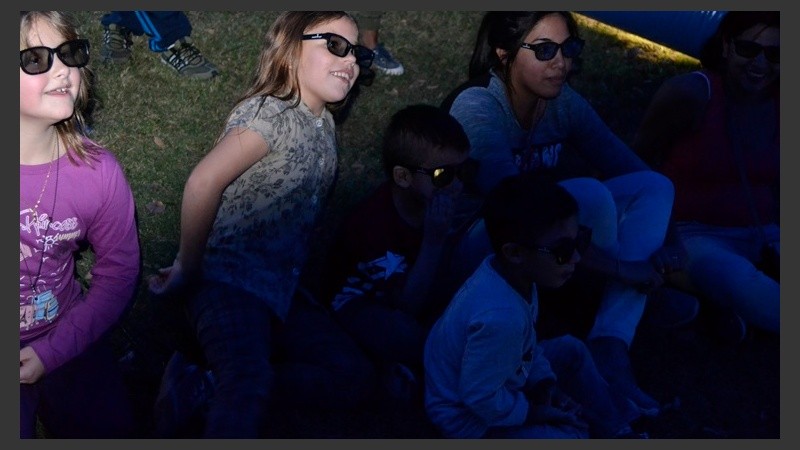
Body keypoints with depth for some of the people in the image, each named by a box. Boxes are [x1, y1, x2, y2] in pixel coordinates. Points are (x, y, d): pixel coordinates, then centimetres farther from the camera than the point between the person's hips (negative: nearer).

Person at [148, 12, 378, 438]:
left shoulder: (324, 124, 13)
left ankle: (204, 390, -4)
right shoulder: (270, 113, -13)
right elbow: (204, 183, -25)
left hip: (280, 291, 9)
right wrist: (187, 269, -17)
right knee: (251, 382, -32)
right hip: (228, 283, -9)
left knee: (355, 377, 0)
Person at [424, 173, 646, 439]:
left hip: (497, 377, 9)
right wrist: (534, 411, -15)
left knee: (572, 351, 16)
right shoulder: (500, 318, -40)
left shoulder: (509, 272, -13)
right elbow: (480, 400, -29)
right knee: (570, 435, -17)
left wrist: (545, 385, -2)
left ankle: (615, 432, 28)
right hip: (472, 417, -9)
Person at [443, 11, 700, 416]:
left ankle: (611, 346, -22)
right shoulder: (477, 108, -22)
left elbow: (630, 167, -2)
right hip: (480, 248, -7)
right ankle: (651, 292, -1)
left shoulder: (563, 101, -3)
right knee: (589, 195, -31)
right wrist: (619, 267, -31)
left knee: (654, 187, -7)